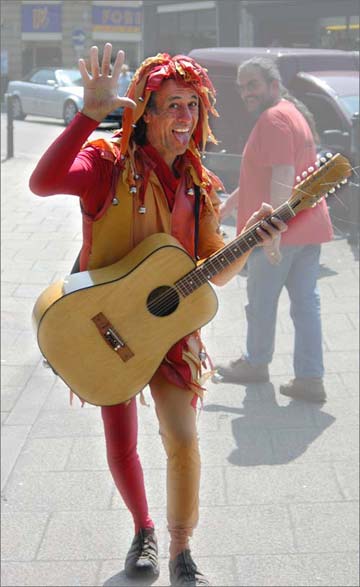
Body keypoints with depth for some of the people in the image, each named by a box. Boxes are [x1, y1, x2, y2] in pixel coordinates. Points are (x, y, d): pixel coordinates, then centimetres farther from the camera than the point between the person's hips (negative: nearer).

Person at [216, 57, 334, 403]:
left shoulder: (273, 119, -13)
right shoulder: (293, 114, 19)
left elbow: (282, 177, -25)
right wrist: (227, 206, 31)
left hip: (278, 233, -9)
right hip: (309, 226, 9)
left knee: (261, 301, 9)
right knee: (306, 302, 6)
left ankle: (256, 364, 26)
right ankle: (309, 379, 6)